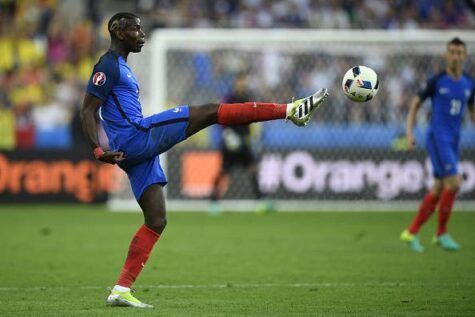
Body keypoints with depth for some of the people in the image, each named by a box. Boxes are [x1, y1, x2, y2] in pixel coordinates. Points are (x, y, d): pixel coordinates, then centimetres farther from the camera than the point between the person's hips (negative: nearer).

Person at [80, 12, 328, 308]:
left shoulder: (120, 67, 25)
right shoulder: (108, 66, -5)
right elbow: (88, 110, -12)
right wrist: (98, 150, -22)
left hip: (137, 151, 11)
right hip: (135, 135, -11)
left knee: (156, 221, 8)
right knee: (209, 112, -12)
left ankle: (121, 290, 4)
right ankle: (291, 110, -12)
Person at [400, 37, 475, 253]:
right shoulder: (437, 81, -5)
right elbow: (415, 104, 2)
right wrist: (409, 132, -7)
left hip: (453, 141, 6)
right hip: (437, 137, -6)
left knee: (439, 189, 7)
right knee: (453, 183, -15)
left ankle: (412, 232, 16)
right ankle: (442, 233, -3)